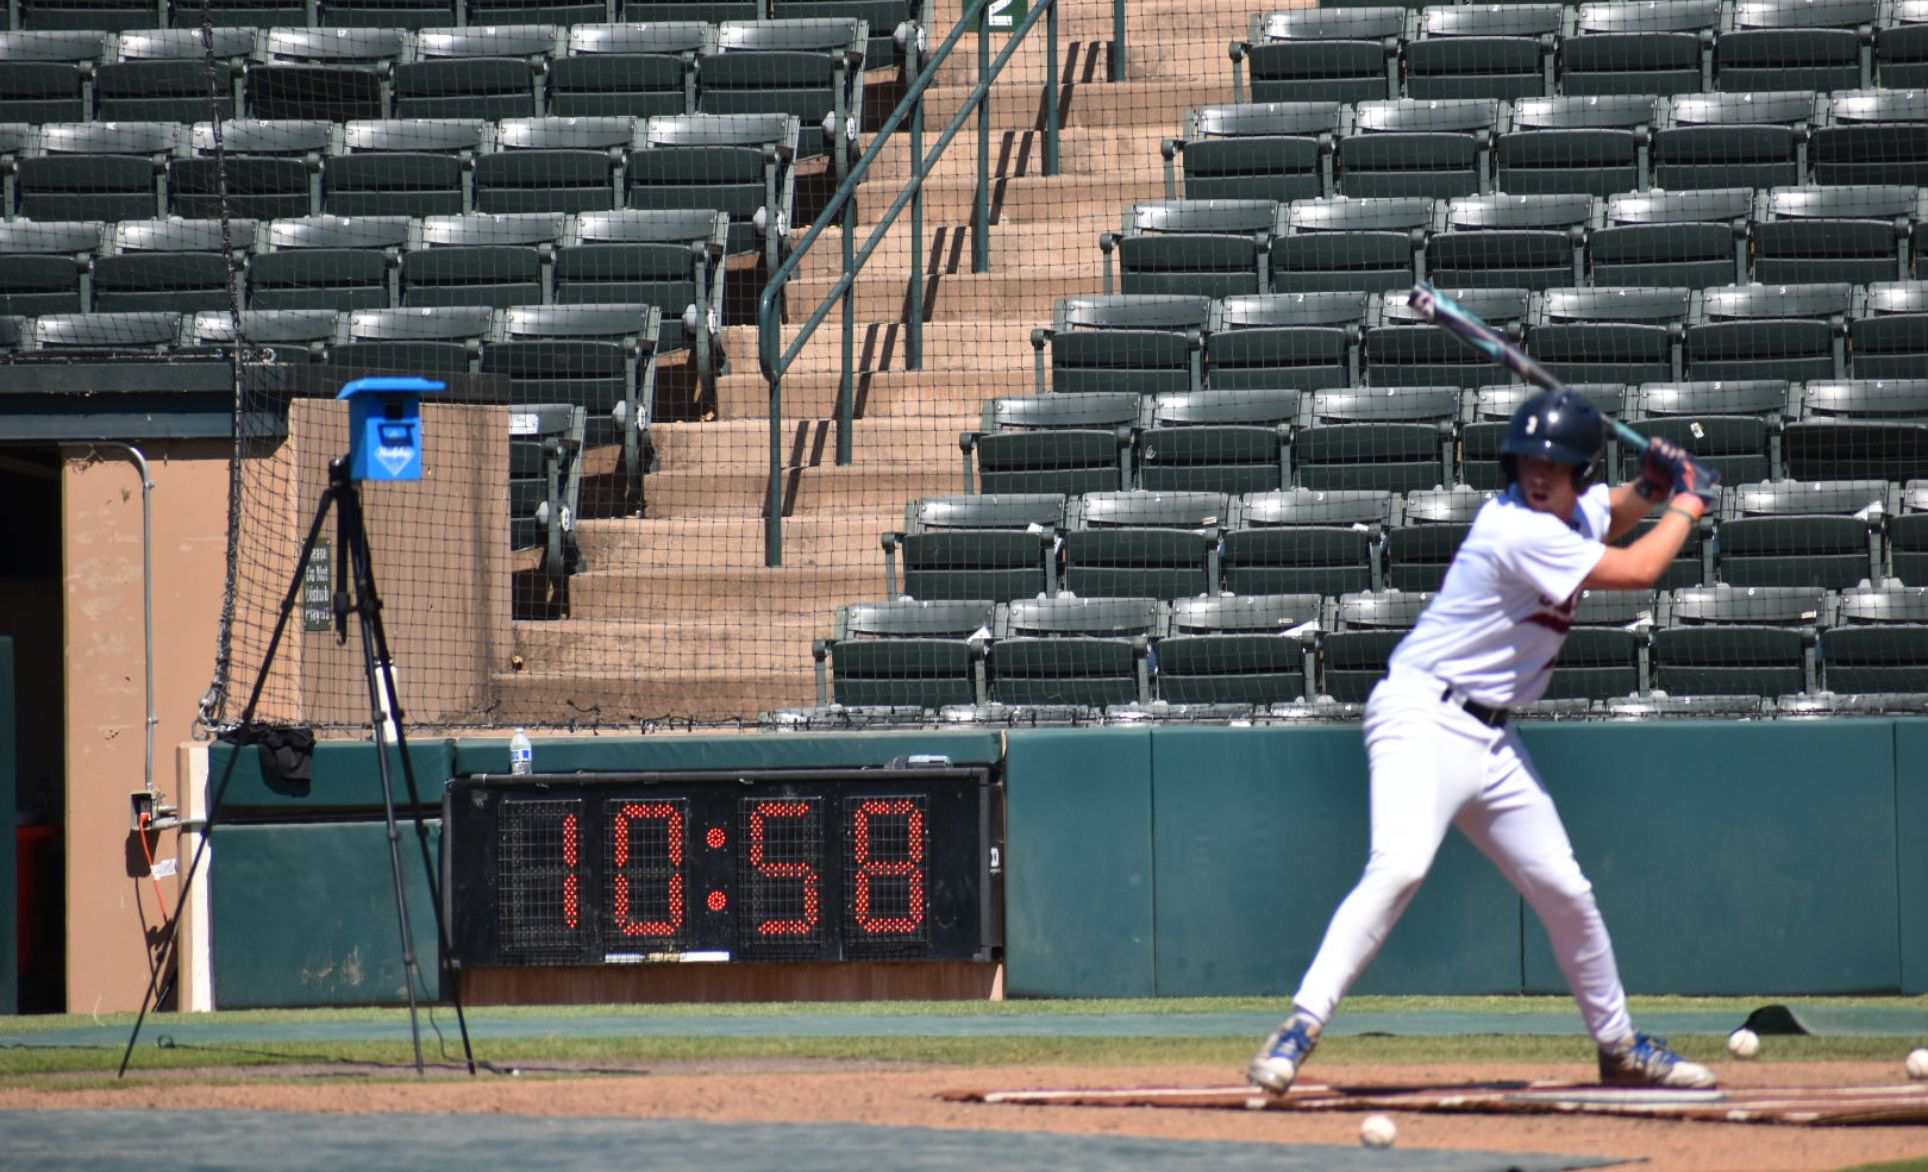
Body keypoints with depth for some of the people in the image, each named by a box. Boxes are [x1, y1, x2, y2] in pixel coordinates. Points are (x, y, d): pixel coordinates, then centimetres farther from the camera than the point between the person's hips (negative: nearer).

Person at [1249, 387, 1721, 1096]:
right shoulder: (1520, 530, -19)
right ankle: (1300, 1027, -30)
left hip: (1489, 739, 9)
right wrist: (1688, 505, 2)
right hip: (1422, 717, -9)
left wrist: (1651, 486, 12)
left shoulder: (1582, 509, 9)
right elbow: (1635, 571, -14)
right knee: (1401, 866, -29)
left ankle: (1619, 1049, 25)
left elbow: (1610, 517, 35)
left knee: (1564, 891, 10)